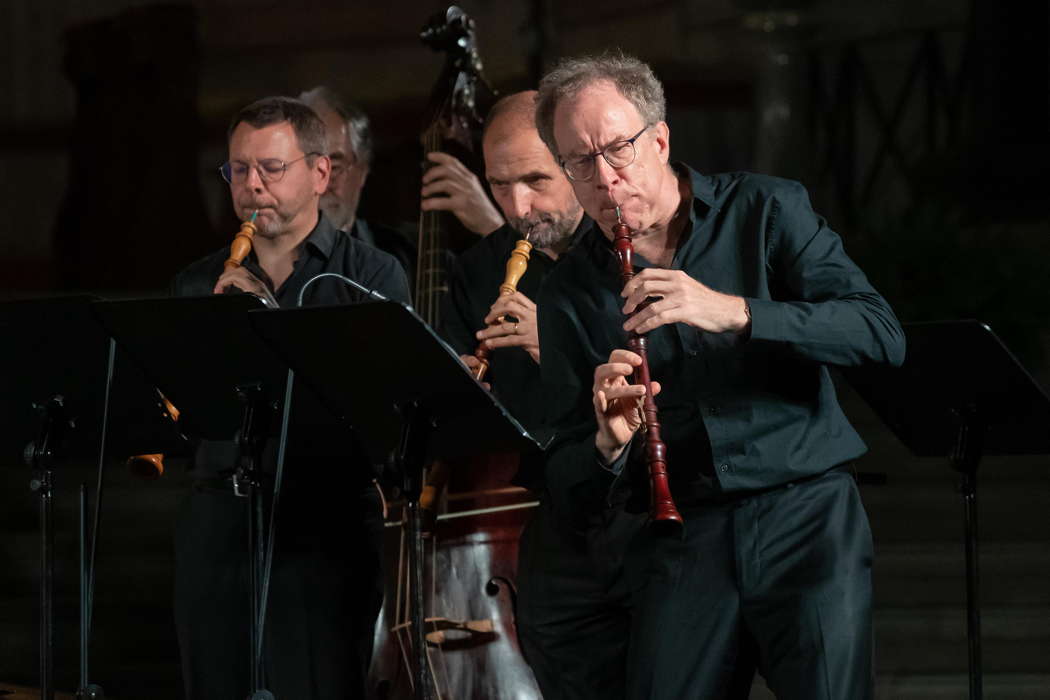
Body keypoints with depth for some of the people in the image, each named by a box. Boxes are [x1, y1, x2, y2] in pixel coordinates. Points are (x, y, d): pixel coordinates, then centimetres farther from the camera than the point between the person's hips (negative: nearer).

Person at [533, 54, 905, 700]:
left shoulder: (766, 211, 5)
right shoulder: (571, 295, 11)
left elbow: (881, 334, -9)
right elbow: (571, 490, 10)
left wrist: (733, 312, -19)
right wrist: (608, 444, -13)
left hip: (806, 519, -2)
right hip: (679, 546, 2)